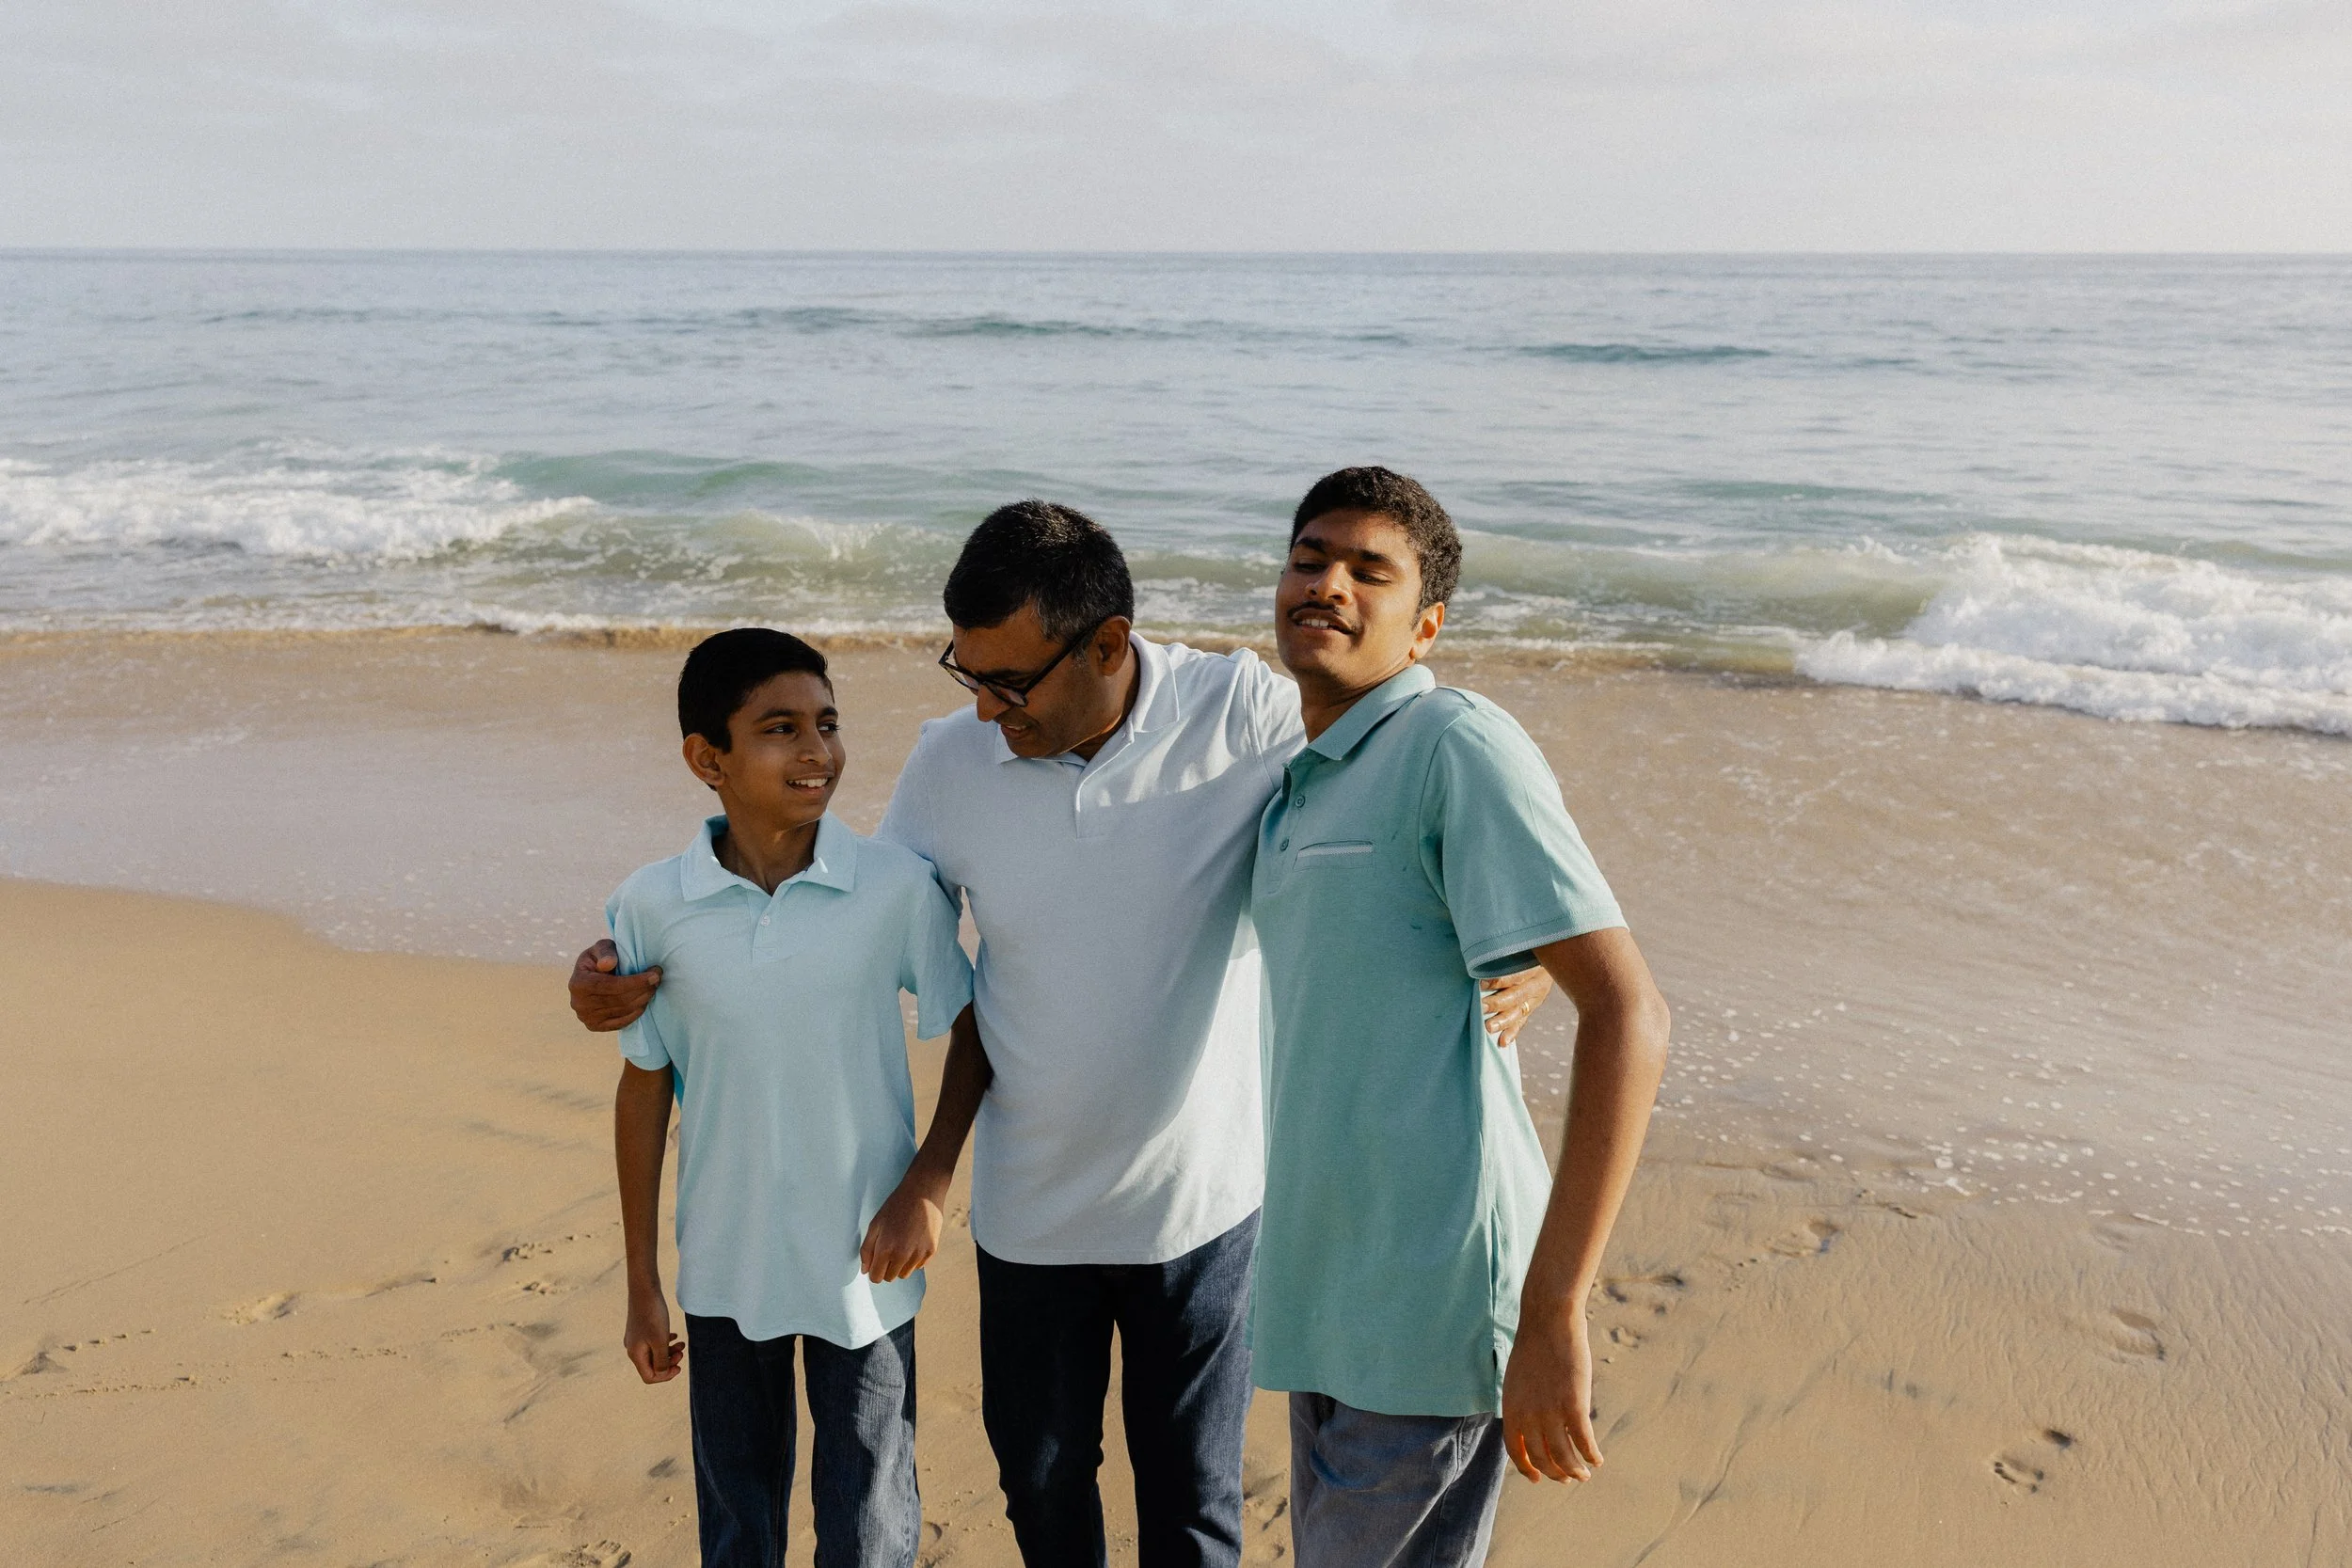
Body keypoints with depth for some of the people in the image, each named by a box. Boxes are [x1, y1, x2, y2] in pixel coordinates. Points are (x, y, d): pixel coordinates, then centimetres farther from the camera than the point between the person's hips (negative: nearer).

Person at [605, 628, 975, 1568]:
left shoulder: (900, 889, -14)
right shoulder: (653, 908, -10)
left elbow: (972, 1036, 0)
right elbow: (645, 1088, 0)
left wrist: (927, 1187, -9)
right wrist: (642, 1286, 5)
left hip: (864, 1267, -1)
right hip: (725, 1271, 1)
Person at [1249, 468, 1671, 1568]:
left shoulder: (1461, 745, -14)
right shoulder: (1300, 786, 13)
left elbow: (1626, 1014, -21)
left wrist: (1554, 1312, -25)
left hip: (1430, 1299, -9)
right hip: (1332, 1290, 9)